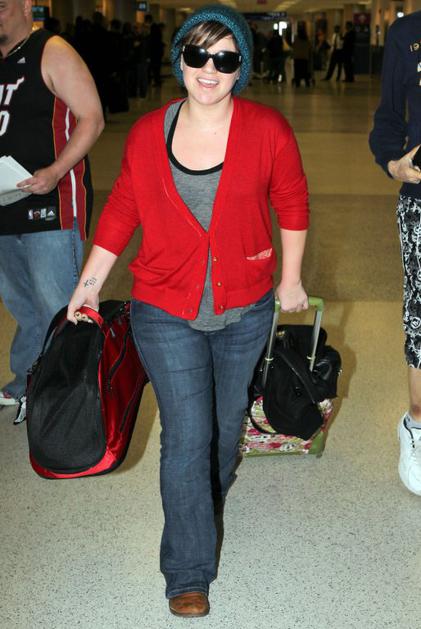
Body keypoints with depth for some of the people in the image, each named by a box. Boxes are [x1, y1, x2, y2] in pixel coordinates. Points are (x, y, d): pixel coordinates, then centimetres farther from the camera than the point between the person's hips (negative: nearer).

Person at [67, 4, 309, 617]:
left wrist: (290, 279, 9)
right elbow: (122, 210, 5)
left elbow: (292, 203, 5)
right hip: (167, 313, -1)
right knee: (186, 438, -3)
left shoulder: (268, 130, -8)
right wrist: (88, 285, 4)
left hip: (244, 312, 1)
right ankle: (188, 573, 12)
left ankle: (207, 504, 50)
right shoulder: (148, 133, -5)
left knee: (226, 424, 18)